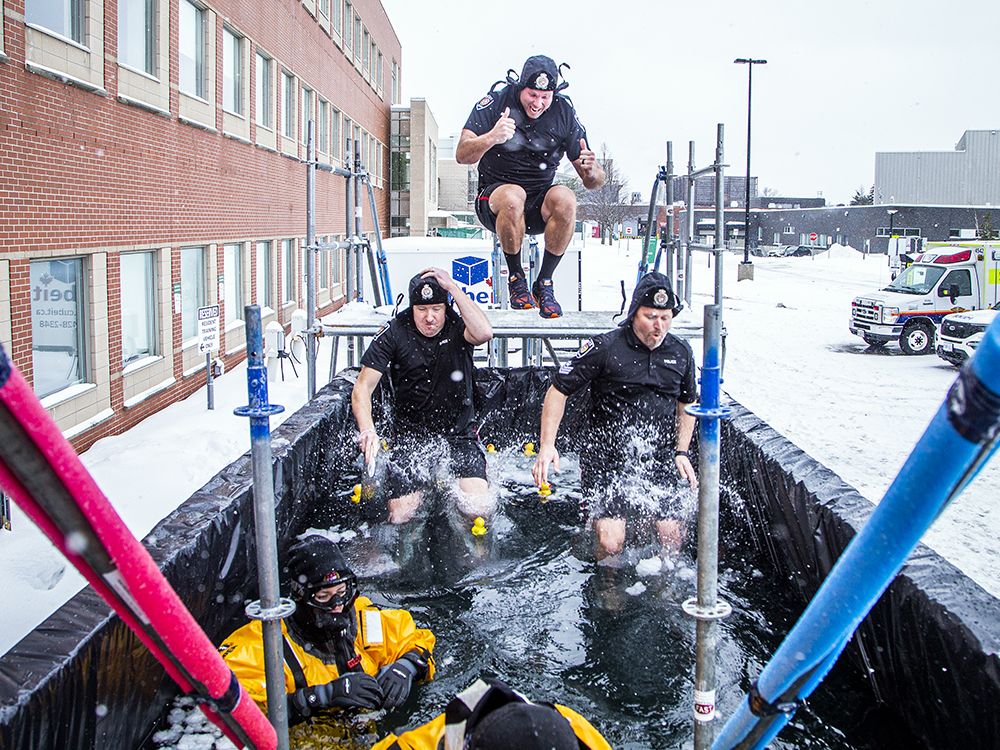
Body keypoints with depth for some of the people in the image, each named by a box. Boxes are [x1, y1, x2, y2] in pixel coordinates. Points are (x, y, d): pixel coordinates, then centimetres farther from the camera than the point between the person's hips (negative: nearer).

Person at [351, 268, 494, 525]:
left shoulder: (457, 328, -8)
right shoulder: (394, 333, -8)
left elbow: (484, 333, -34)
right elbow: (362, 388, -10)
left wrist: (452, 287, -28)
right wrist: (368, 431, -29)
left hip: (459, 434, 0)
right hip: (410, 437, 1)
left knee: (479, 510, -18)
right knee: (399, 519, -10)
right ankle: (425, 492, 24)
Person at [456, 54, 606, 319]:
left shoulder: (564, 113, -3)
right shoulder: (495, 103, -9)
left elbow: (593, 182, -3)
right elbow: (462, 156, -18)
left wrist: (592, 171, -28)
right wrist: (491, 138, -38)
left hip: (539, 207, 2)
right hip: (493, 197, -2)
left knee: (565, 198, -31)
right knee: (513, 196, -37)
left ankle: (544, 283, -16)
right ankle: (516, 279, -14)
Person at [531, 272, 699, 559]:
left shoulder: (681, 352, 5)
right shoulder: (605, 348, -11)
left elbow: (687, 403, 20)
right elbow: (558, 390, -7)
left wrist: (681, 452, 9)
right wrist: (547, 446, -15)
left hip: (658, 460, 4)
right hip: (607, 457, -4)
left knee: (673, 538, -3)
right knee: (610, 543, -15)